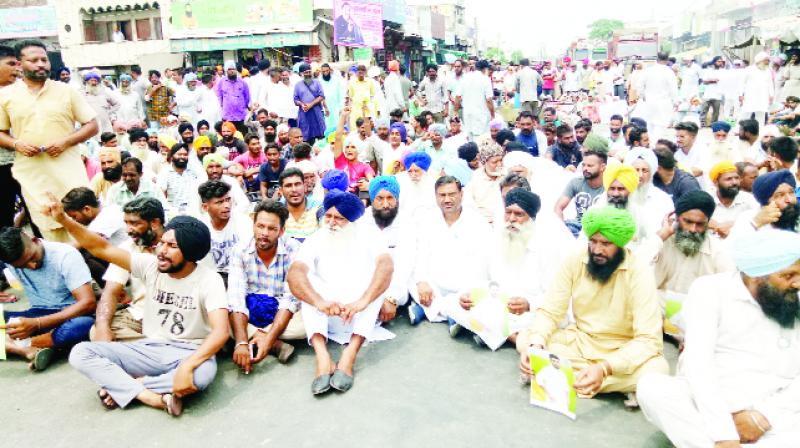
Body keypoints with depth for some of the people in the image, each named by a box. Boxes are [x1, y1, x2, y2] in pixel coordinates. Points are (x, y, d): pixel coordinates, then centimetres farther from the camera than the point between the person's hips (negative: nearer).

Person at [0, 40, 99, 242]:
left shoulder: (67, 91, 5)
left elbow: (92, 125, 4)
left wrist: (66, 141, -10)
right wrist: (16, 144, -8)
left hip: (69, 171, 0)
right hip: (32, 175, 1)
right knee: (49, 229, 3)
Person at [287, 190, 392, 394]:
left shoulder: (368, 236, -6)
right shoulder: (316, 240, -4)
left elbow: (386, 266, -26)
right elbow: (293, 274, -22)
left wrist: (362, 301, -42)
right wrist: (319, 302, -41)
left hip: (363, 316, -1)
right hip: (326, 317, 1)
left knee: (376, 275, -26)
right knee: (307, 278, -22)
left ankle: (350, 354, -37)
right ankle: (322, 355, -40)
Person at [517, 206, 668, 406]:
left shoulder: (639, 272, -20)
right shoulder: (574, 262, -10)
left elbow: (649, 339, -25)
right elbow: (549, 312, -10)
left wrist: (604, 369, -40)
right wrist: (535, 346, -32)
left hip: (622, 351, -3)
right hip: (578, 341, 4)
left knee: (657, 369, -34)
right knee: (524, 340, -18)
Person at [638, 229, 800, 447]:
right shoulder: (711, 290, -3)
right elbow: (698, 362, -15)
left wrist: (764, 417, -14)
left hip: (773, 418, 2)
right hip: (707, 408, -1)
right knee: (651, 386, -33)